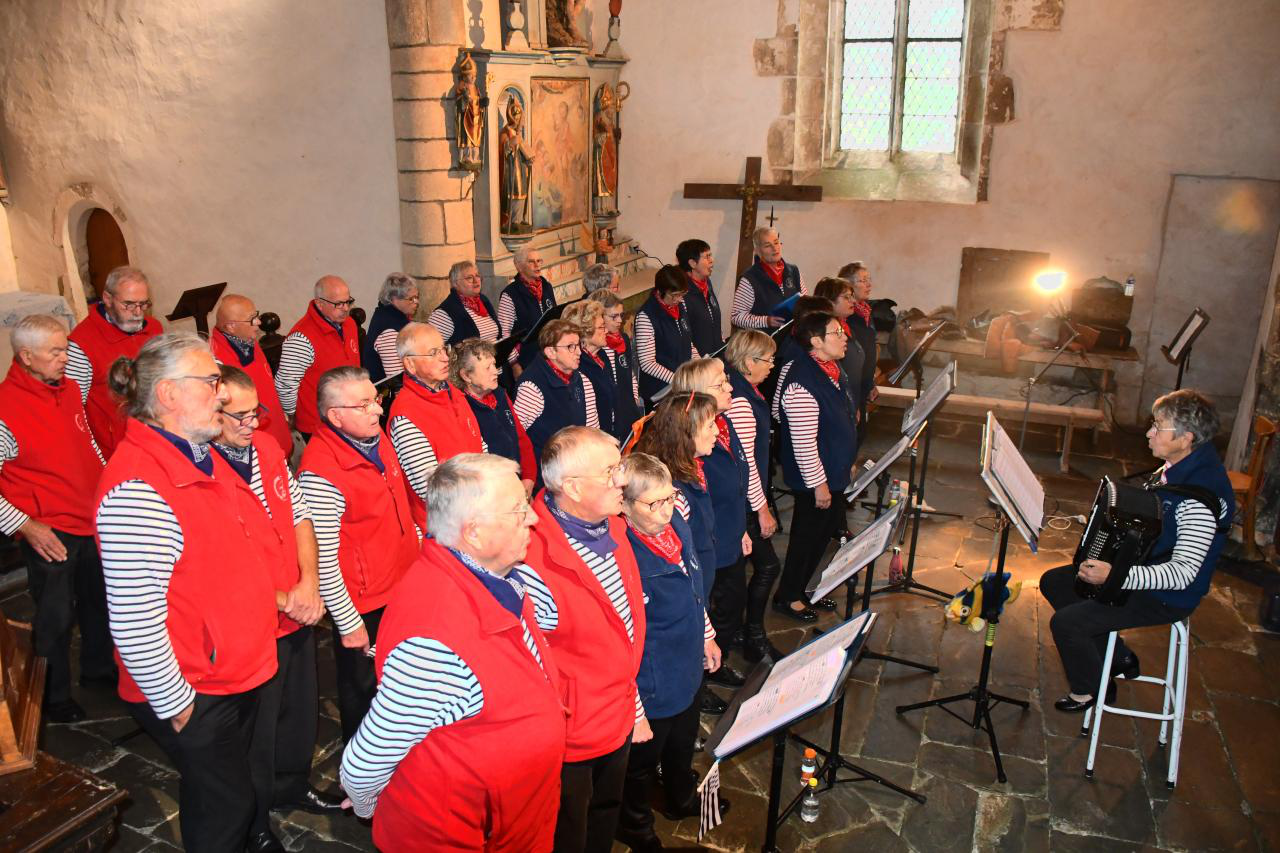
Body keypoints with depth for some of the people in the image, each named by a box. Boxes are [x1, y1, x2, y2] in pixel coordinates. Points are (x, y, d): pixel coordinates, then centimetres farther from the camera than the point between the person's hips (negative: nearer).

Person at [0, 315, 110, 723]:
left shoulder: (69, 388, 2)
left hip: (93, 520, 7)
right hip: (49, 535, -7)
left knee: (99, 600, 22)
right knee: (56, 618, 7)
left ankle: (98, 667, 44)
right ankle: (54, 696, 28)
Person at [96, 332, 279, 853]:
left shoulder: (200, 456, 5)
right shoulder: (138, 487, -27)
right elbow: (133, 623, -27)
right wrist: (178, 707, -18)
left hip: (237, 673, 8)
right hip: (194, 697, -8)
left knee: (226, 797, 24)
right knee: (225, 810, 9)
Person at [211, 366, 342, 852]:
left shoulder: (267, 447, 0)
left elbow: (300, 514, 6)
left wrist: (308, 583, -6)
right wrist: (281, 600, -16)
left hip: (299, 612, 7)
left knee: (302, 708, 24)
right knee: (257, 728, 13)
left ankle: (292, 786, 50)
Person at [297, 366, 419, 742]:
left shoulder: (375, 439, -2)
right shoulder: (321, 472, -28)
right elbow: (322, 558, -24)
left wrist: (416, 541, 18)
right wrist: (348, 624, -18)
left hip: (402, 588, 8)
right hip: (363, 607, -8)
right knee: (364, 695, 15)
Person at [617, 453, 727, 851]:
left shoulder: (677, 525, -8)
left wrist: (706, 636, 18)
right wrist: (633, 707, -22)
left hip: (687, 670, 8)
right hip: (651, 689, -8)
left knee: (683, 744, 33)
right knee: (642, 762, 20)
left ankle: (683, 799, 61)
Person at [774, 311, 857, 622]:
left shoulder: (831, 369, 4)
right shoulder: (803, 383, -27)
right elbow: (803, 443, -26)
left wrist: (846, 463, 21)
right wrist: (819, 484, -20)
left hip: (835, 472, 10)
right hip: (814, 479, -10)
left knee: (828, 530, 20)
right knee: (808, 537, 6)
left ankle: (800, 587, 38)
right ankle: (786, 597, 27)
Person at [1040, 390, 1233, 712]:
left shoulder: (1200, 497, -32)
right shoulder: (1176, 465, -2)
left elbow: (1183, 573, -32)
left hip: (1164, 598, -10)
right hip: (1140, 568, 10)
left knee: (1065, 622, -17)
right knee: (1053, 582, 11)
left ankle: (1089, 690, 14)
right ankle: (1120, 660, 22)